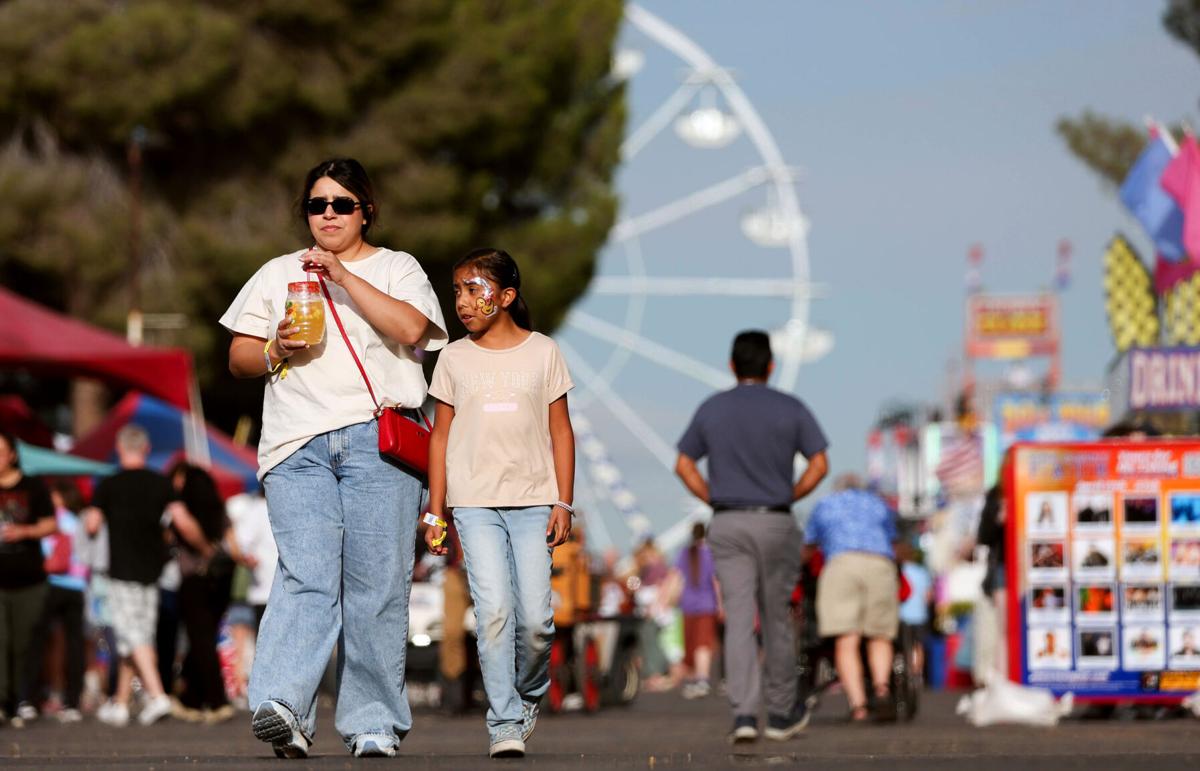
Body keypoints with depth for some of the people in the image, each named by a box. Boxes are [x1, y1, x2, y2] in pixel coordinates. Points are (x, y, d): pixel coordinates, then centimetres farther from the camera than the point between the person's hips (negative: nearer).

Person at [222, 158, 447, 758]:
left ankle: (374, 721, 0)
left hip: (378, 440, -1)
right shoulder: (277, 275, 22)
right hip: (297, 445, 1)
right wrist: (276, 350, -2)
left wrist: (344, 277, -7)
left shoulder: (396, 268, 15)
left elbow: (411, 329, -6)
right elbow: (238, 358, 20)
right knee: (307, 576, -17)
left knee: (377, 585, -5)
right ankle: (281, 708, -30)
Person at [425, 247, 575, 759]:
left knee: (535, 618, -6)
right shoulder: (455, 358, 8)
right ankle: (505, 724, -10)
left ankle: (528, 695, 22)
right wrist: (436, 512, 7)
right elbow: (441, 436, 11)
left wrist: (564, 502, 2)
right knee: (493, 611, -13)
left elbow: (561, 432, 8)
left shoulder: (542, 353, 6)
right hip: (475, 503, 0)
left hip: (533, 501, 0)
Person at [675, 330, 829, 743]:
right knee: (776, 619, 12)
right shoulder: (791, 409, -3)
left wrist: (716, 501, 11)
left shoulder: (711, 409, 3)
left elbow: (684, 465, 6)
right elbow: (819, 465, -8)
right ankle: (781, 713, 22)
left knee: (739, 621, -2)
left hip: (728, 524, 1)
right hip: (776, 524, -1)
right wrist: (789, 497, 5)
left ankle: (744, 714, -16)